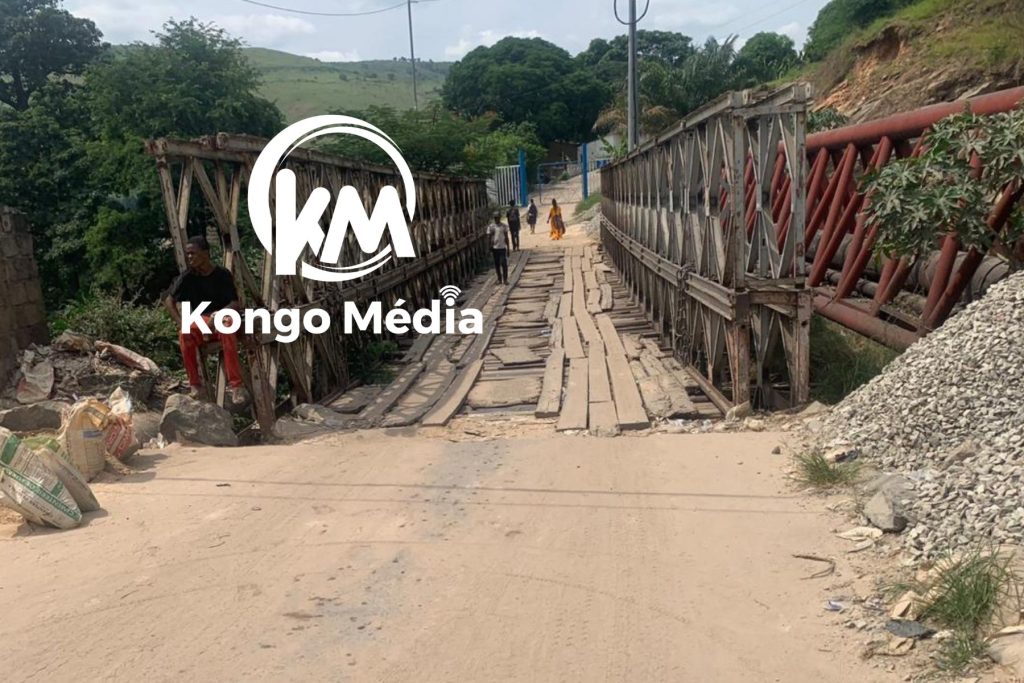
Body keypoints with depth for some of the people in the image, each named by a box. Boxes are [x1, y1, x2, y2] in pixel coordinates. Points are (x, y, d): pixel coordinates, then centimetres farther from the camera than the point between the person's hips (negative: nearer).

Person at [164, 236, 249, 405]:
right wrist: (180, 322, -12)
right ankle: (196, 386, -25)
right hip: (199, 324, 2)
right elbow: (169, 301, 4)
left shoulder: (222, 274, -5)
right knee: (185, 334, -32)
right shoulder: (187, 277, 1)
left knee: (227, 331, -38)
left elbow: (235, 304, -9)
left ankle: (237, 386, -39)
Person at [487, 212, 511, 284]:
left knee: (504, 264, -7)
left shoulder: (504, 226, 3)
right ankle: (499, 279, 16)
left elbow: (506, 237, 7)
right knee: (497, 264, 6)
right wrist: (490, 247, -7)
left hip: (503, 247, -1)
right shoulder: (491, 227, 2)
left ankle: (505, 279, -1)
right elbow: (490, 237, 4)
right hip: (495, 248, 1)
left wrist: (508, 248, 5)